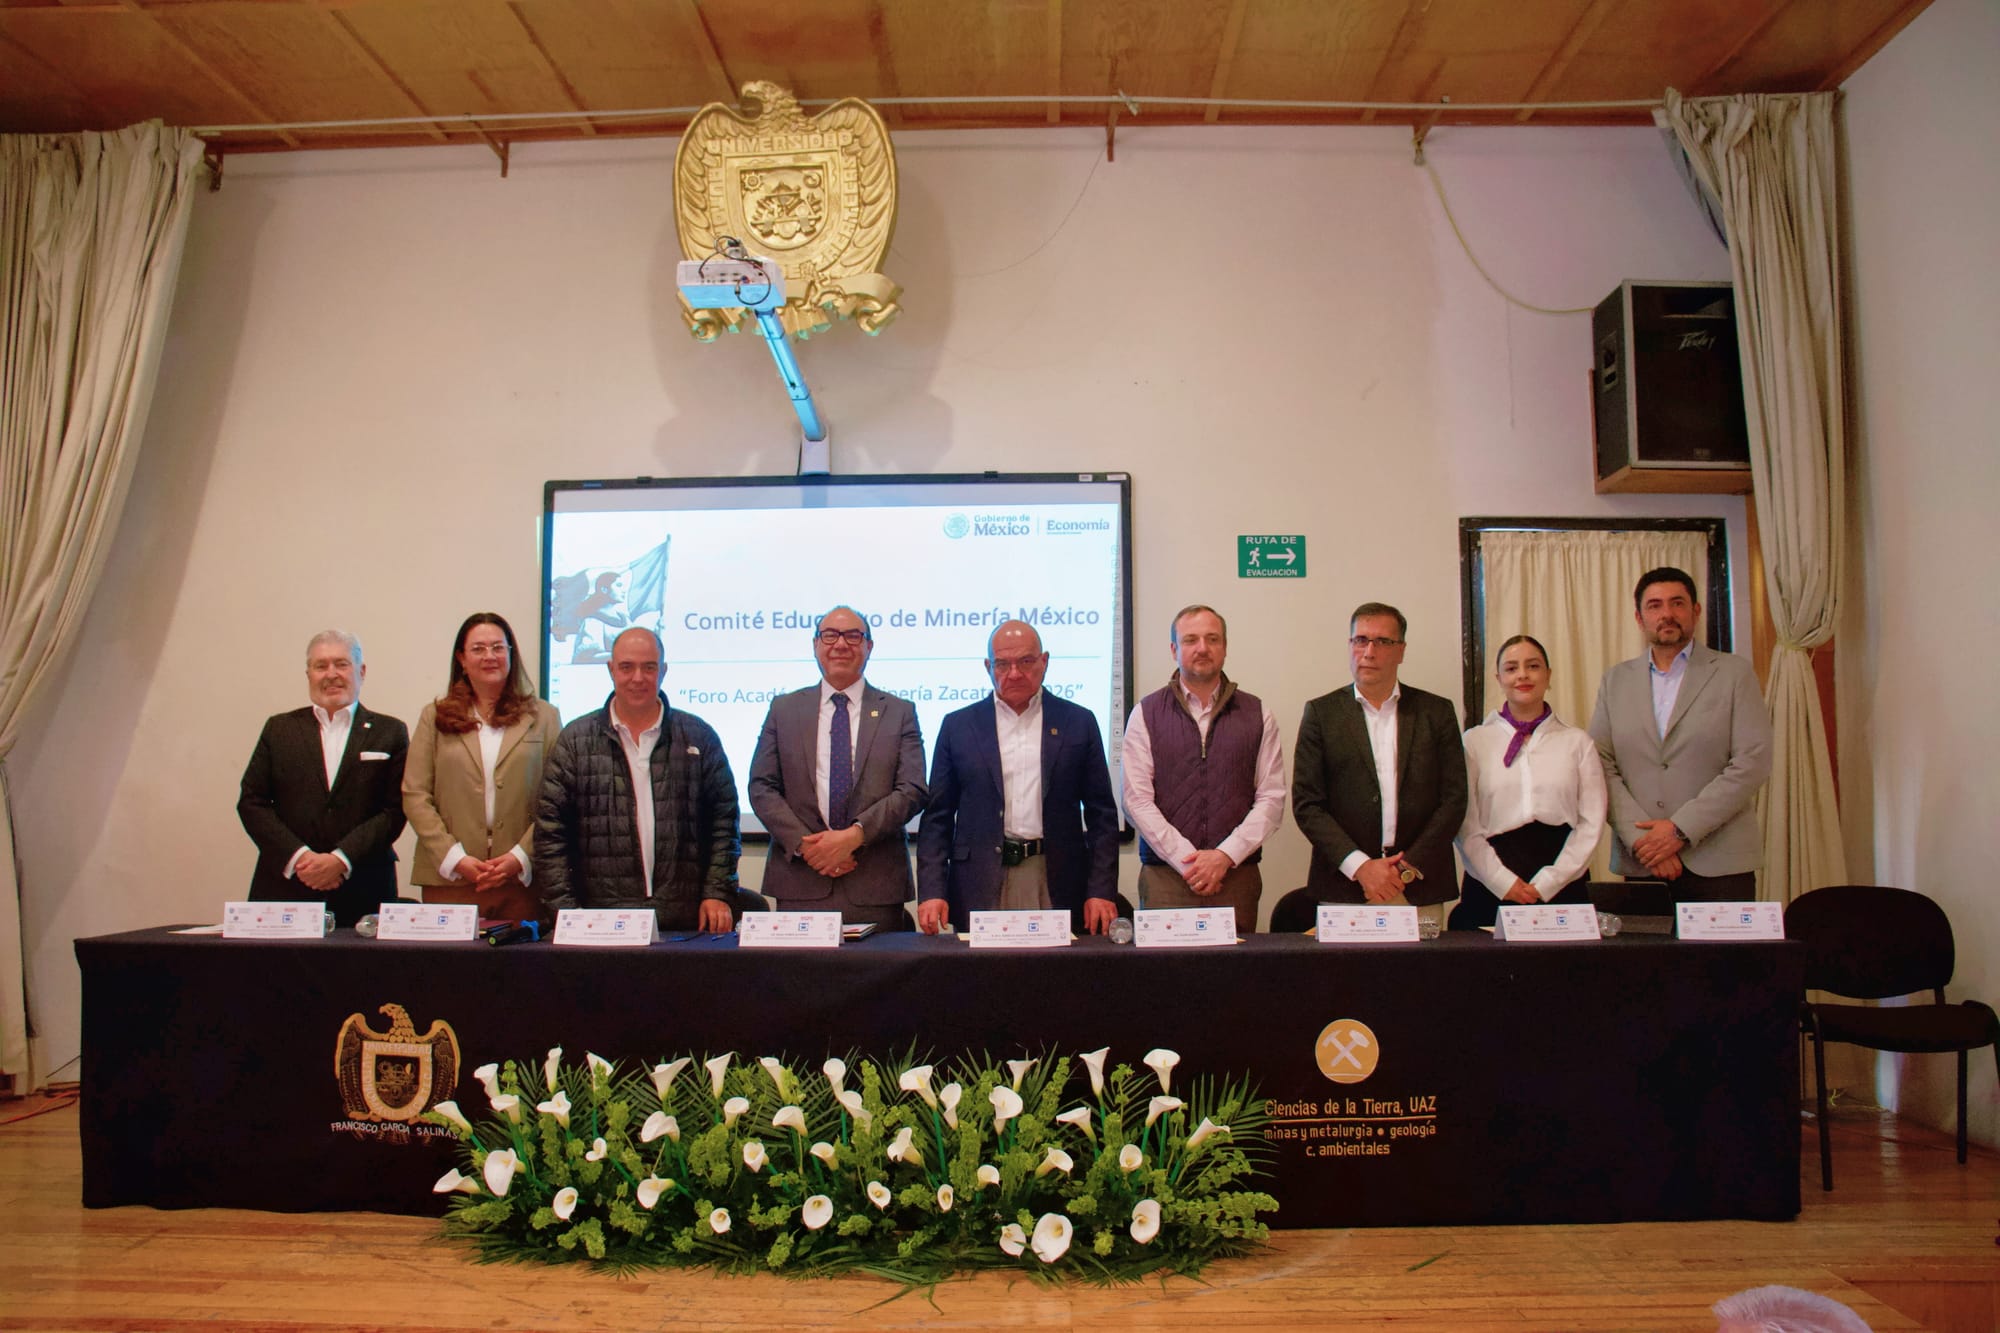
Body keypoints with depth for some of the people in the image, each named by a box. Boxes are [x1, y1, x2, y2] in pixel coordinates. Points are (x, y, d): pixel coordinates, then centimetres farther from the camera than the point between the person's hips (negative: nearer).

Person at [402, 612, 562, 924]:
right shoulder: (435, 717, 11)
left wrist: (521, 857, -10)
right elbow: (415, 796, 3)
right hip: (448, 879, 1)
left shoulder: (544, 717, 9)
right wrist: (455, 858, -8)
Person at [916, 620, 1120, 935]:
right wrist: (931, 891, -5)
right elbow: (937, 817, 6)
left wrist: (1101, 891, -3)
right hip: (980, 890, 0)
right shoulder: (958, 726, 7)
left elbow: (1101, 814, 6)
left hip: (1058, 885, 0)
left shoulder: (1078, 722, 7)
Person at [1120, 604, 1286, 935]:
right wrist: (1188, 861, -11)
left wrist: (1225, 856, -10)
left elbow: (1271, 799, 3)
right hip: (1165, 877, -1)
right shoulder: (1146, 714, 5)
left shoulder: (1257, 715, 9)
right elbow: (1137, 800, -3)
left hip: (1237, 877, 1)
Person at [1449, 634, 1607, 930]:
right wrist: (1505, 883, -10)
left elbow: (1591, 823, 2)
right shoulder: (1475, 741, 5)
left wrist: (1546, 884, -7)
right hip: (1491, 890, -1)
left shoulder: (1578, 742, 9)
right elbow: (1466, 827, 0)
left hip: (1561, 887, 1)